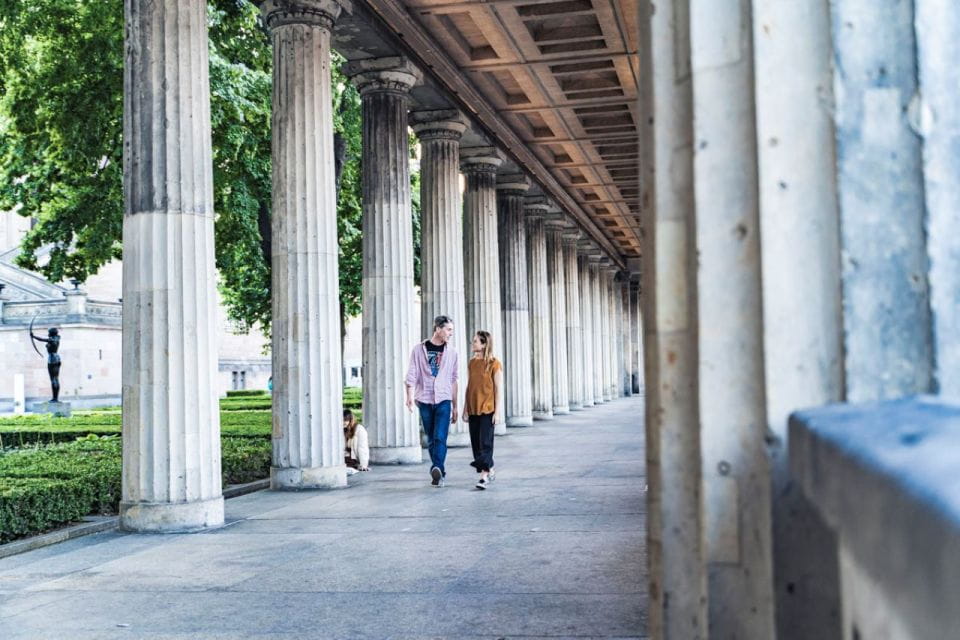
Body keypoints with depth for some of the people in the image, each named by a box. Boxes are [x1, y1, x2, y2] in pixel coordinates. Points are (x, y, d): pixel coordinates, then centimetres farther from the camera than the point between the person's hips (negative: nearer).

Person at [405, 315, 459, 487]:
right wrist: (410, 396, -17)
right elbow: (412, 375, -1)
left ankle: (437, 470, -23)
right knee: (431, 440, 8)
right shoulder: (419, 350, 3)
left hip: (443, 401, 0)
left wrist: (455, 406, 13)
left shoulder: (451, 352, 9)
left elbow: (453, 380, 13)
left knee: (440, 438, -15)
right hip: (425, 401, 0)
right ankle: (438, 472, 18)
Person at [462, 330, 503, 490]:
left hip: (488, 409, -6)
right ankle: (489, 471, 21)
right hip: (473, 410, 6)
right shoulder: (471, 363, 10)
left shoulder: (494, 364, -8)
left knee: (485, 442, -10)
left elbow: (499, 389, -8)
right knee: (476, 442, 8)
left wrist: (498, 412, -12)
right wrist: (465, 410, 11)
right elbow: (469, 387, 13)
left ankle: (484, 475, -9)